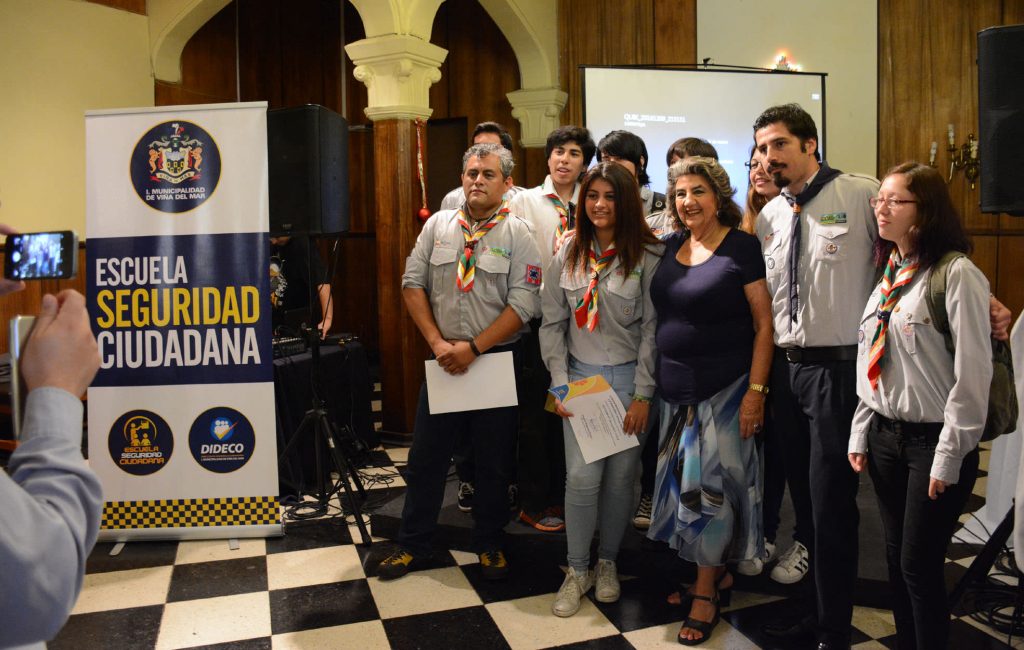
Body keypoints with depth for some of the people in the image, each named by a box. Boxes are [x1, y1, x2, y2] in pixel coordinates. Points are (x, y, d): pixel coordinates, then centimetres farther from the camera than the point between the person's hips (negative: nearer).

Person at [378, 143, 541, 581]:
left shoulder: (517, 234, -5)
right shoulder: (437, 225, 5)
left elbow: (523, 304, -12)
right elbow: (413, 284, 3)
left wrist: (473, 348, -17)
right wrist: (438, 342, -7)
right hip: (443, 359, 2)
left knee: (494, 462, 10)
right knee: (426, 457, 10)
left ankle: (489, 545, 30)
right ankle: (412, 544, 26)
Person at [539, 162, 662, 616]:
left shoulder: (646, 256, -5)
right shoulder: (568, 256, 4)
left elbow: (653, 328, -6)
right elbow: (552, 323, 6)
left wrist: (643, 394, -8)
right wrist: (560, 385, -1)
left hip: (629, 377, -1)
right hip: (581, 375, 2)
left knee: (620, 476, 7)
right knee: (582, 476, -4)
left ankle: (607, 563, 29)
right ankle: (577, 570, 14)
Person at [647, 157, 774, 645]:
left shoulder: (740, 247, -8)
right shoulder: (672, 247, 8)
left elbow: (764, 323, -10)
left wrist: (756, 391, -15)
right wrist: (658, 381, 10)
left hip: (724, 390, -6)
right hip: (677, 390, 6)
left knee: (709, 485, -1)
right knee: (685, 483, 10)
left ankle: (706, 595, 13)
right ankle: (717, 573, 28)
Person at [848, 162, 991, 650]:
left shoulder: (957, 274, -14)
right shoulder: (889, 275, 10)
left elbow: (973, 372, -15)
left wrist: (949, 455, -14)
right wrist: (860, 433, 11)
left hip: (932, 440, -7)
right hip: (885, 436, 7)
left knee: (919, 564, 1)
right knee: (896, 557, 15)